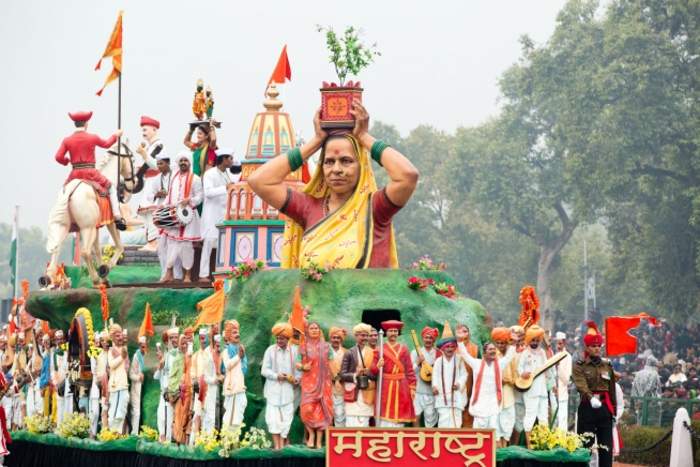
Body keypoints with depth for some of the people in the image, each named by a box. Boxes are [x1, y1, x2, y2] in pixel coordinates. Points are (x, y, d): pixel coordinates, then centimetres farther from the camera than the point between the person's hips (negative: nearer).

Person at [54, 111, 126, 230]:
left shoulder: (67, 140, -1)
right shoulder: (93, 138, -2)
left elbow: (58, 157, -4)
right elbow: (106, 144, 16)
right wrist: (115, 135, 35)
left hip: (75, 175, 1)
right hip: (91, 173, -1)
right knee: (111, 189, 17)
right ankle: (117, 218, 8)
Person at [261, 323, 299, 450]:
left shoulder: (293, 352, 5)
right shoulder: (270, 350, 0)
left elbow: (296, 369, 11)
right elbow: (264, 370, -2)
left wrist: (296, 378, -8)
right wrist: (276, 376, -16)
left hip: (287, 390, 2)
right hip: (273, 390, -2)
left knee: (286, 417, 0)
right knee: (273, 417, -6)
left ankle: (283, 443, 10)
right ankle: (276, 444, -3)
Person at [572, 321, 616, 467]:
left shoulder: (607, 366, 12)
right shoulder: (579, 366, -2)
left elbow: (612, 391, 15)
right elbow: (581, 385, -21)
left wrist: (614, 412, 12)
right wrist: (591, 398, -40)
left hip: (605, 409, 4)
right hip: (587, 408, -4)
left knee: (606, 447, 2)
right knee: (585, 444, 0)